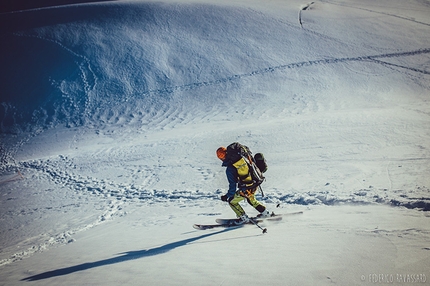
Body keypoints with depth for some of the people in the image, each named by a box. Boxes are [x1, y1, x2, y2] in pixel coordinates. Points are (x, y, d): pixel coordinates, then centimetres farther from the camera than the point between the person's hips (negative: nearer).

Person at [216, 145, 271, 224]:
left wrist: (227, 196, -7)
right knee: (251, 200, 36)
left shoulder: (229, 169, -21)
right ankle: (265, 212, 43)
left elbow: (233, 186, -21)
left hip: (246, 189, -7)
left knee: (232, 201, 15)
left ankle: (244, 218, 19)